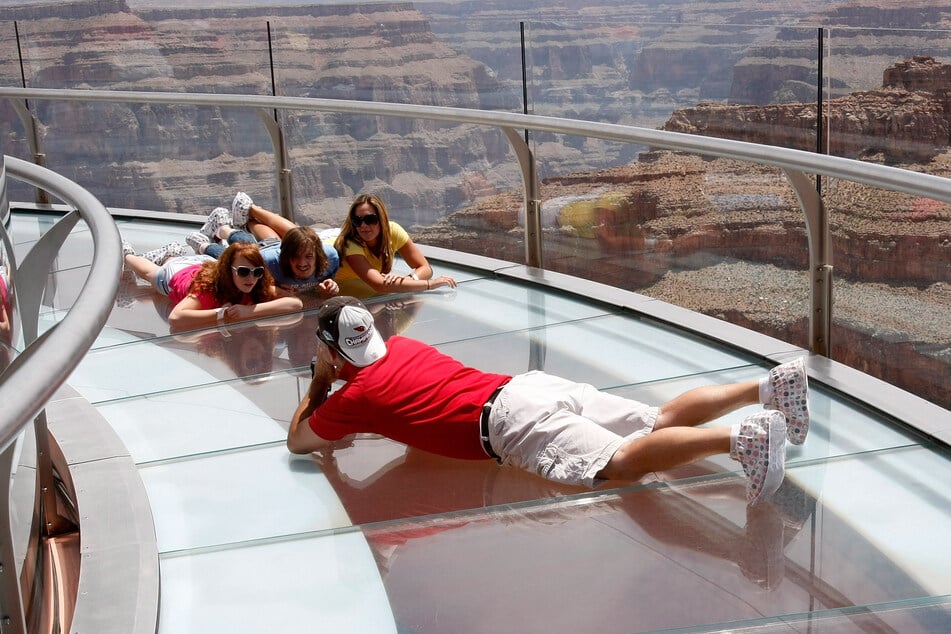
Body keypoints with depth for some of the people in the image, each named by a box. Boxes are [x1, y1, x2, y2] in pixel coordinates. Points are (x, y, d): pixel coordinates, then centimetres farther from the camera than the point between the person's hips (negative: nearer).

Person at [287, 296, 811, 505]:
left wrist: (317, 387, 28)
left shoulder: (354, 396, 6)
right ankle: (770, 386, -10)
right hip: (533, 384, 8)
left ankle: (741, 437, -46)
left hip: (509, 423, -8)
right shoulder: (403, 346, 29)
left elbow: (297, 441, 17)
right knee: (661, 421, 4)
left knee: (621, 462, -26)